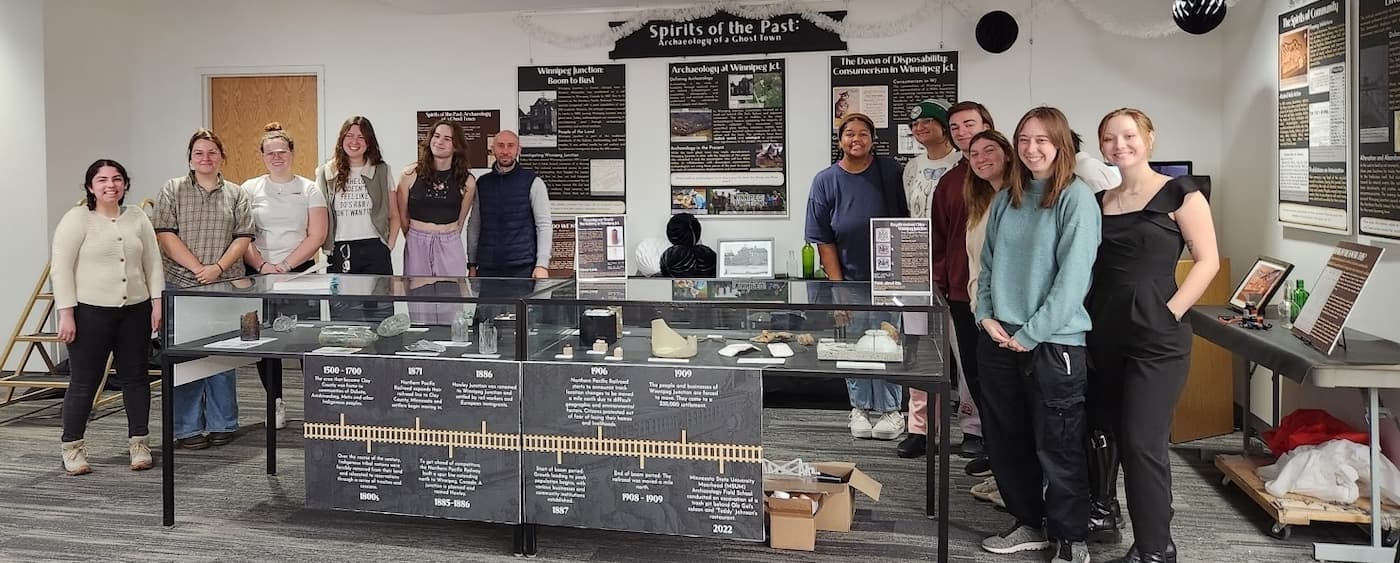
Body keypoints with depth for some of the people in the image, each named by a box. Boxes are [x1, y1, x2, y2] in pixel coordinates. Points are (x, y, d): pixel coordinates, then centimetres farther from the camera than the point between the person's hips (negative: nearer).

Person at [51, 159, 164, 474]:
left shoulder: (138, 218, 8)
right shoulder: (77, 219, -5)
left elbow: (153, 263, 10)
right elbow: (61, 268, -8)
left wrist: (157, 302, 2)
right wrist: (66, 313, -13)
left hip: (135, 311, 4)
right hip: (91, 312, -4)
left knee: (135, 377, 8)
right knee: (84, 381, 2)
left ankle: (139, 444, 17)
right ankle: (72, 448, 14)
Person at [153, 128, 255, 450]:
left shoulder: (236, 194, 11)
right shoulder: (172, 190, 6)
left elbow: (243, 238, 5)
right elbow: (165, 235, -3)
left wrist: (218, 267, -11)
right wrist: (198, 268, -12)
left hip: (226, 287, 1)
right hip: (182, 286, -1)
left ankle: (222, 425, 15)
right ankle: (188, 429, 8)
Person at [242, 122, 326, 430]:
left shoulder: (309, 190, 6)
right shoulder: (250, 189, 8)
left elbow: (317, 236, -2)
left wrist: (285, 265, -11)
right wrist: (262, 266, -12)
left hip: (300, 272, -1)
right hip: (259, 274, 1)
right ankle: (276, 403, 13)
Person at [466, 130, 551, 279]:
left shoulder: (533, 182, 1)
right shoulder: (482, 184, 12)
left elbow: (544, 225, -4)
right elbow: (474, 226, 15)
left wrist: (542, 264, -13)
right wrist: (472, 264, 10)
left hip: (523, 268, -4)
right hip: (487, 269, 4)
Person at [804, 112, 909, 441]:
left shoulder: (890, 172, 0)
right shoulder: (826, 181, -2)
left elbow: (905, 221, 5)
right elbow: (824, 241, -2)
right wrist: (837, 286, -7)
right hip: (849, 280, 0)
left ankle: (889, 409, 17)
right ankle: (861, 408, 24)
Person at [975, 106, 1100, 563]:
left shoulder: (1077, 198, -8)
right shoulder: (1006, 199, 10)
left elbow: (1073, 276, -15)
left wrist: (1031, 334, -15)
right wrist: (986, 316, -1)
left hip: (1053, 342, -6)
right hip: (999, 339, 6)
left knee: (1058, 448, 2)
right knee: (1007, 439, 14)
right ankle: (1028, 523, 30)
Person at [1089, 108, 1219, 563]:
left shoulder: (1179, 192, -4)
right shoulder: (1099, 201, 11)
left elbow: (1208, 260, -7)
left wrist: (1170, 311, -13)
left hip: (1155, 338, -6)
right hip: (1102, 333, 6)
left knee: (1142, 443, -6)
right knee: (1100, 432, 14)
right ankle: (1101, 511, 34)